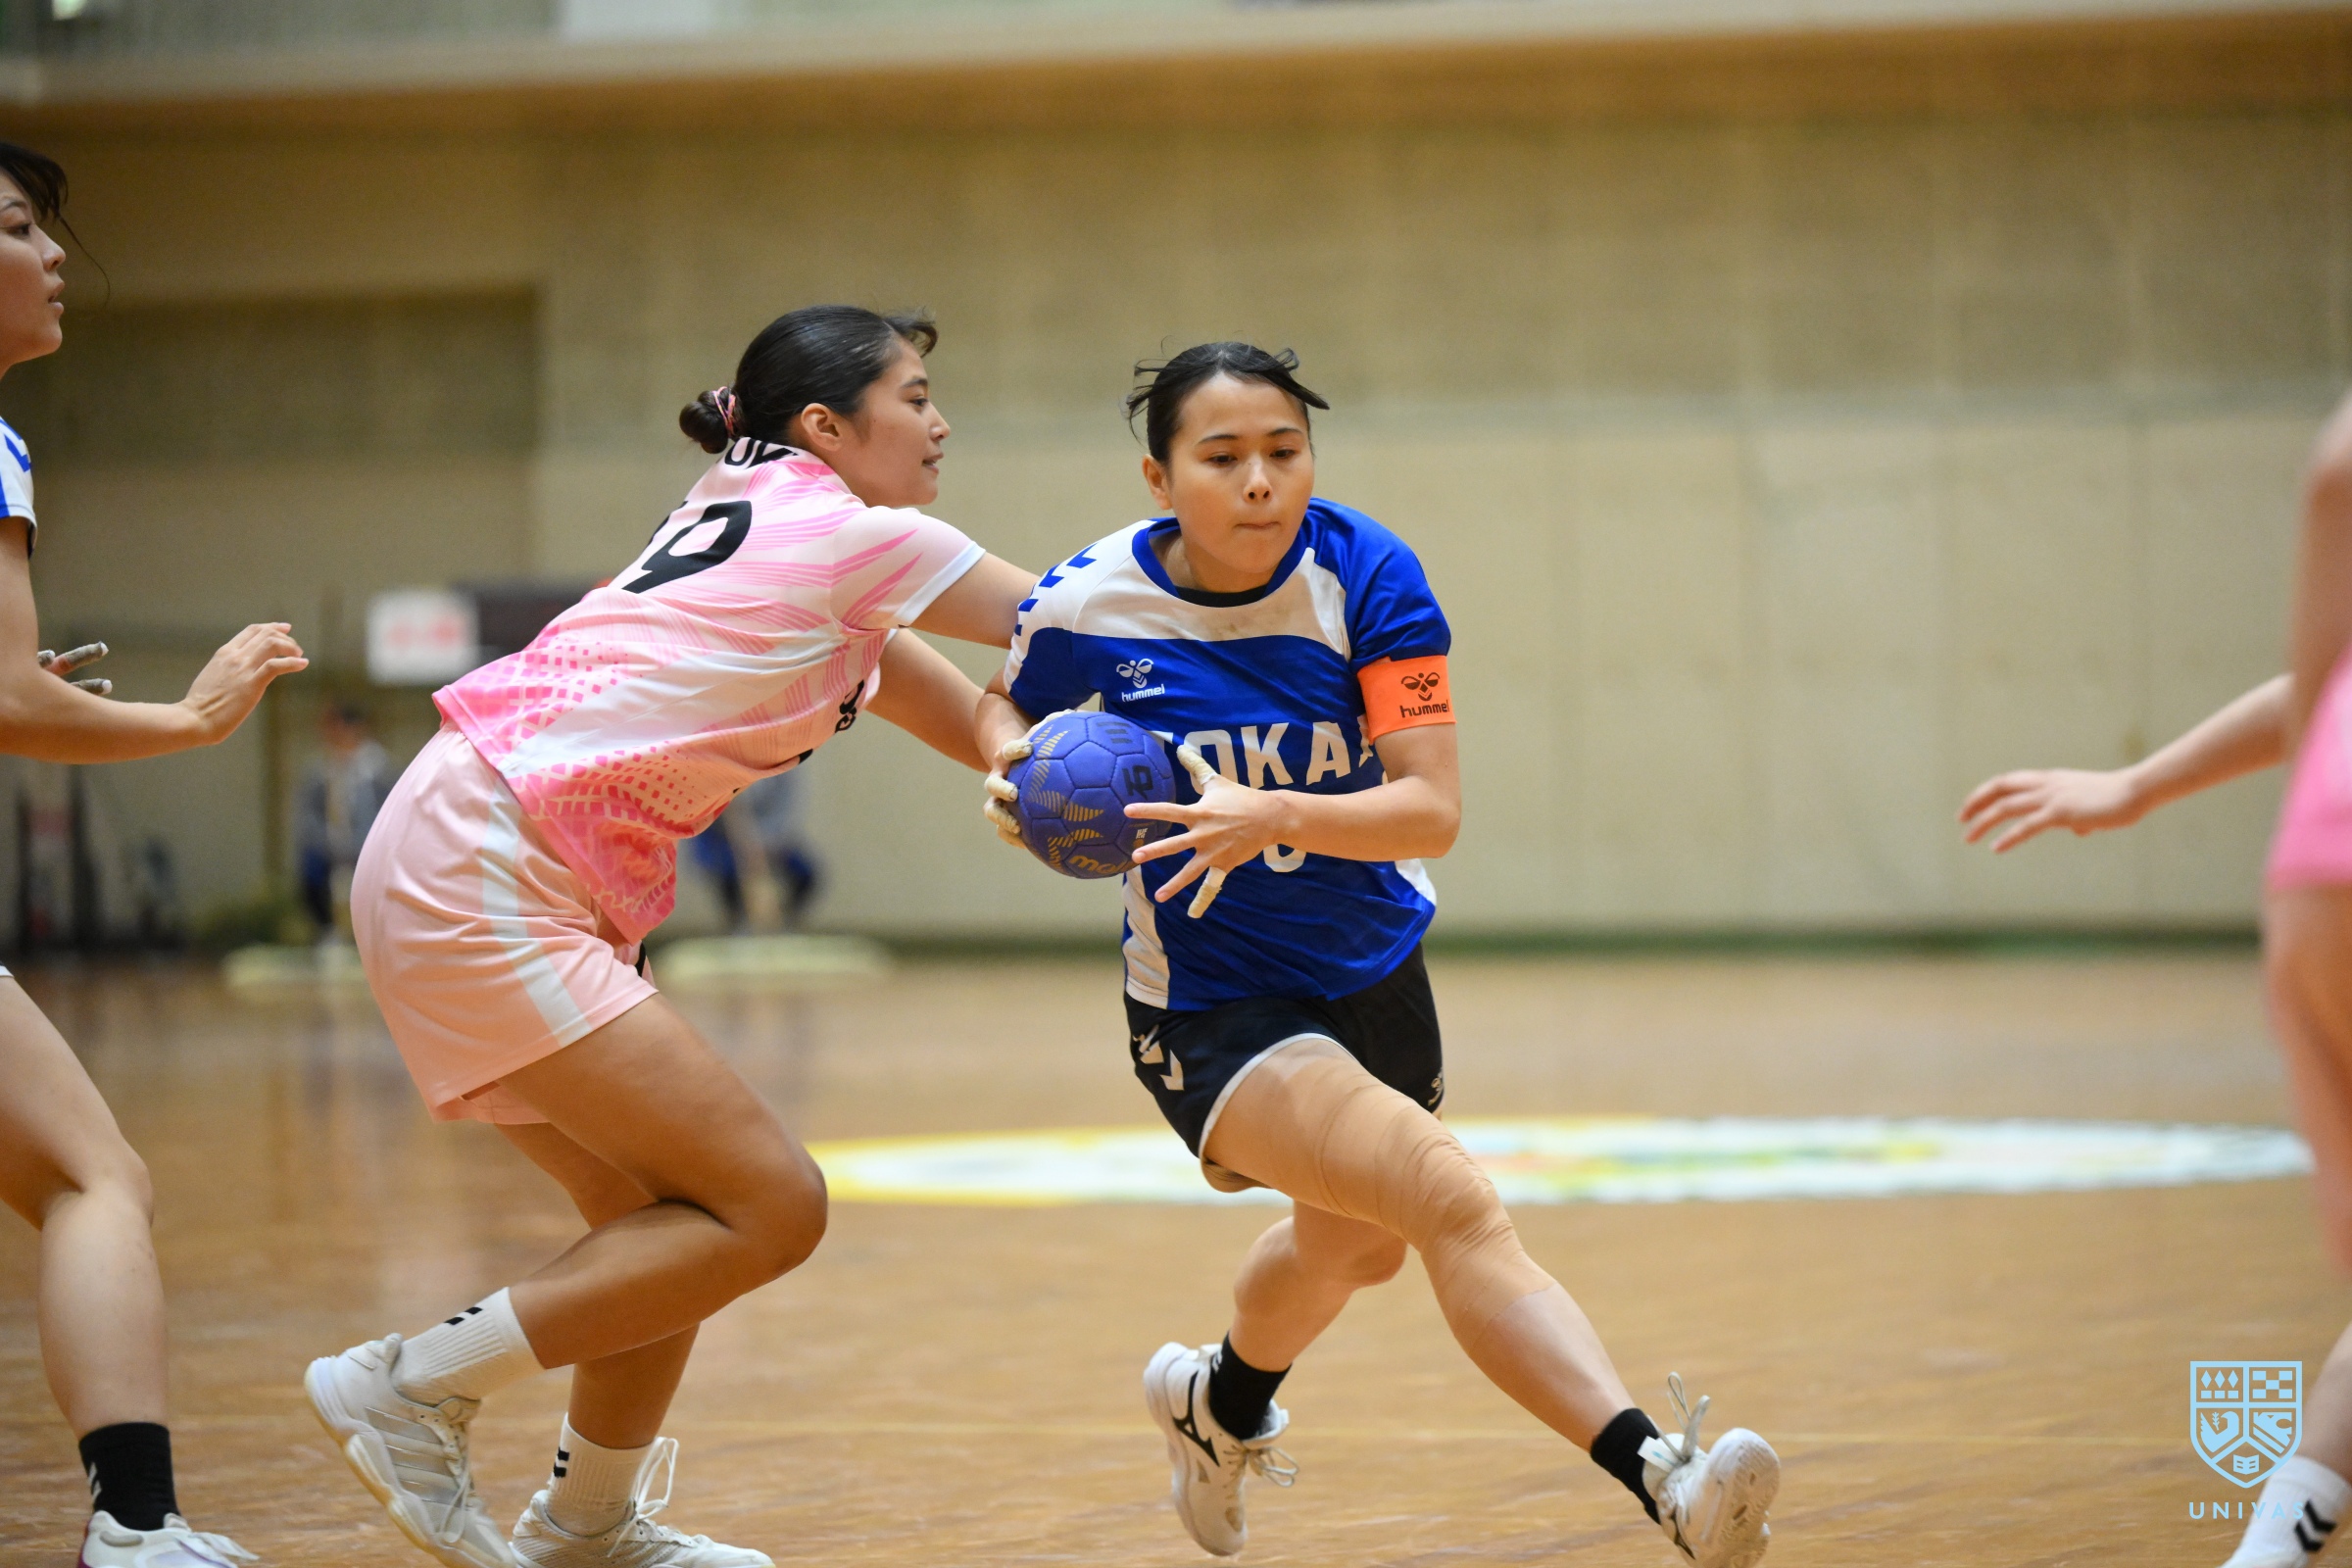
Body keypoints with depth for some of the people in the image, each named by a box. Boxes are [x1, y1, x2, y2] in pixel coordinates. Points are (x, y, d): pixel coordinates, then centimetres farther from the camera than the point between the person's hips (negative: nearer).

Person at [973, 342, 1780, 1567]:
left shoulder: (1365, 576, -17)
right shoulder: (1091, 605, -17)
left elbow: (1433, 810, -22)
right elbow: (1006, 703, 6)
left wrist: (1273, 816, -37)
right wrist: (1009, 760, -17)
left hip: (1372, 970, 5)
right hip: (1212, 1006, -5)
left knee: (1351, 1244, 31)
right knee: (1447, 1196, -29)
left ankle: (1222, 1401, 64)